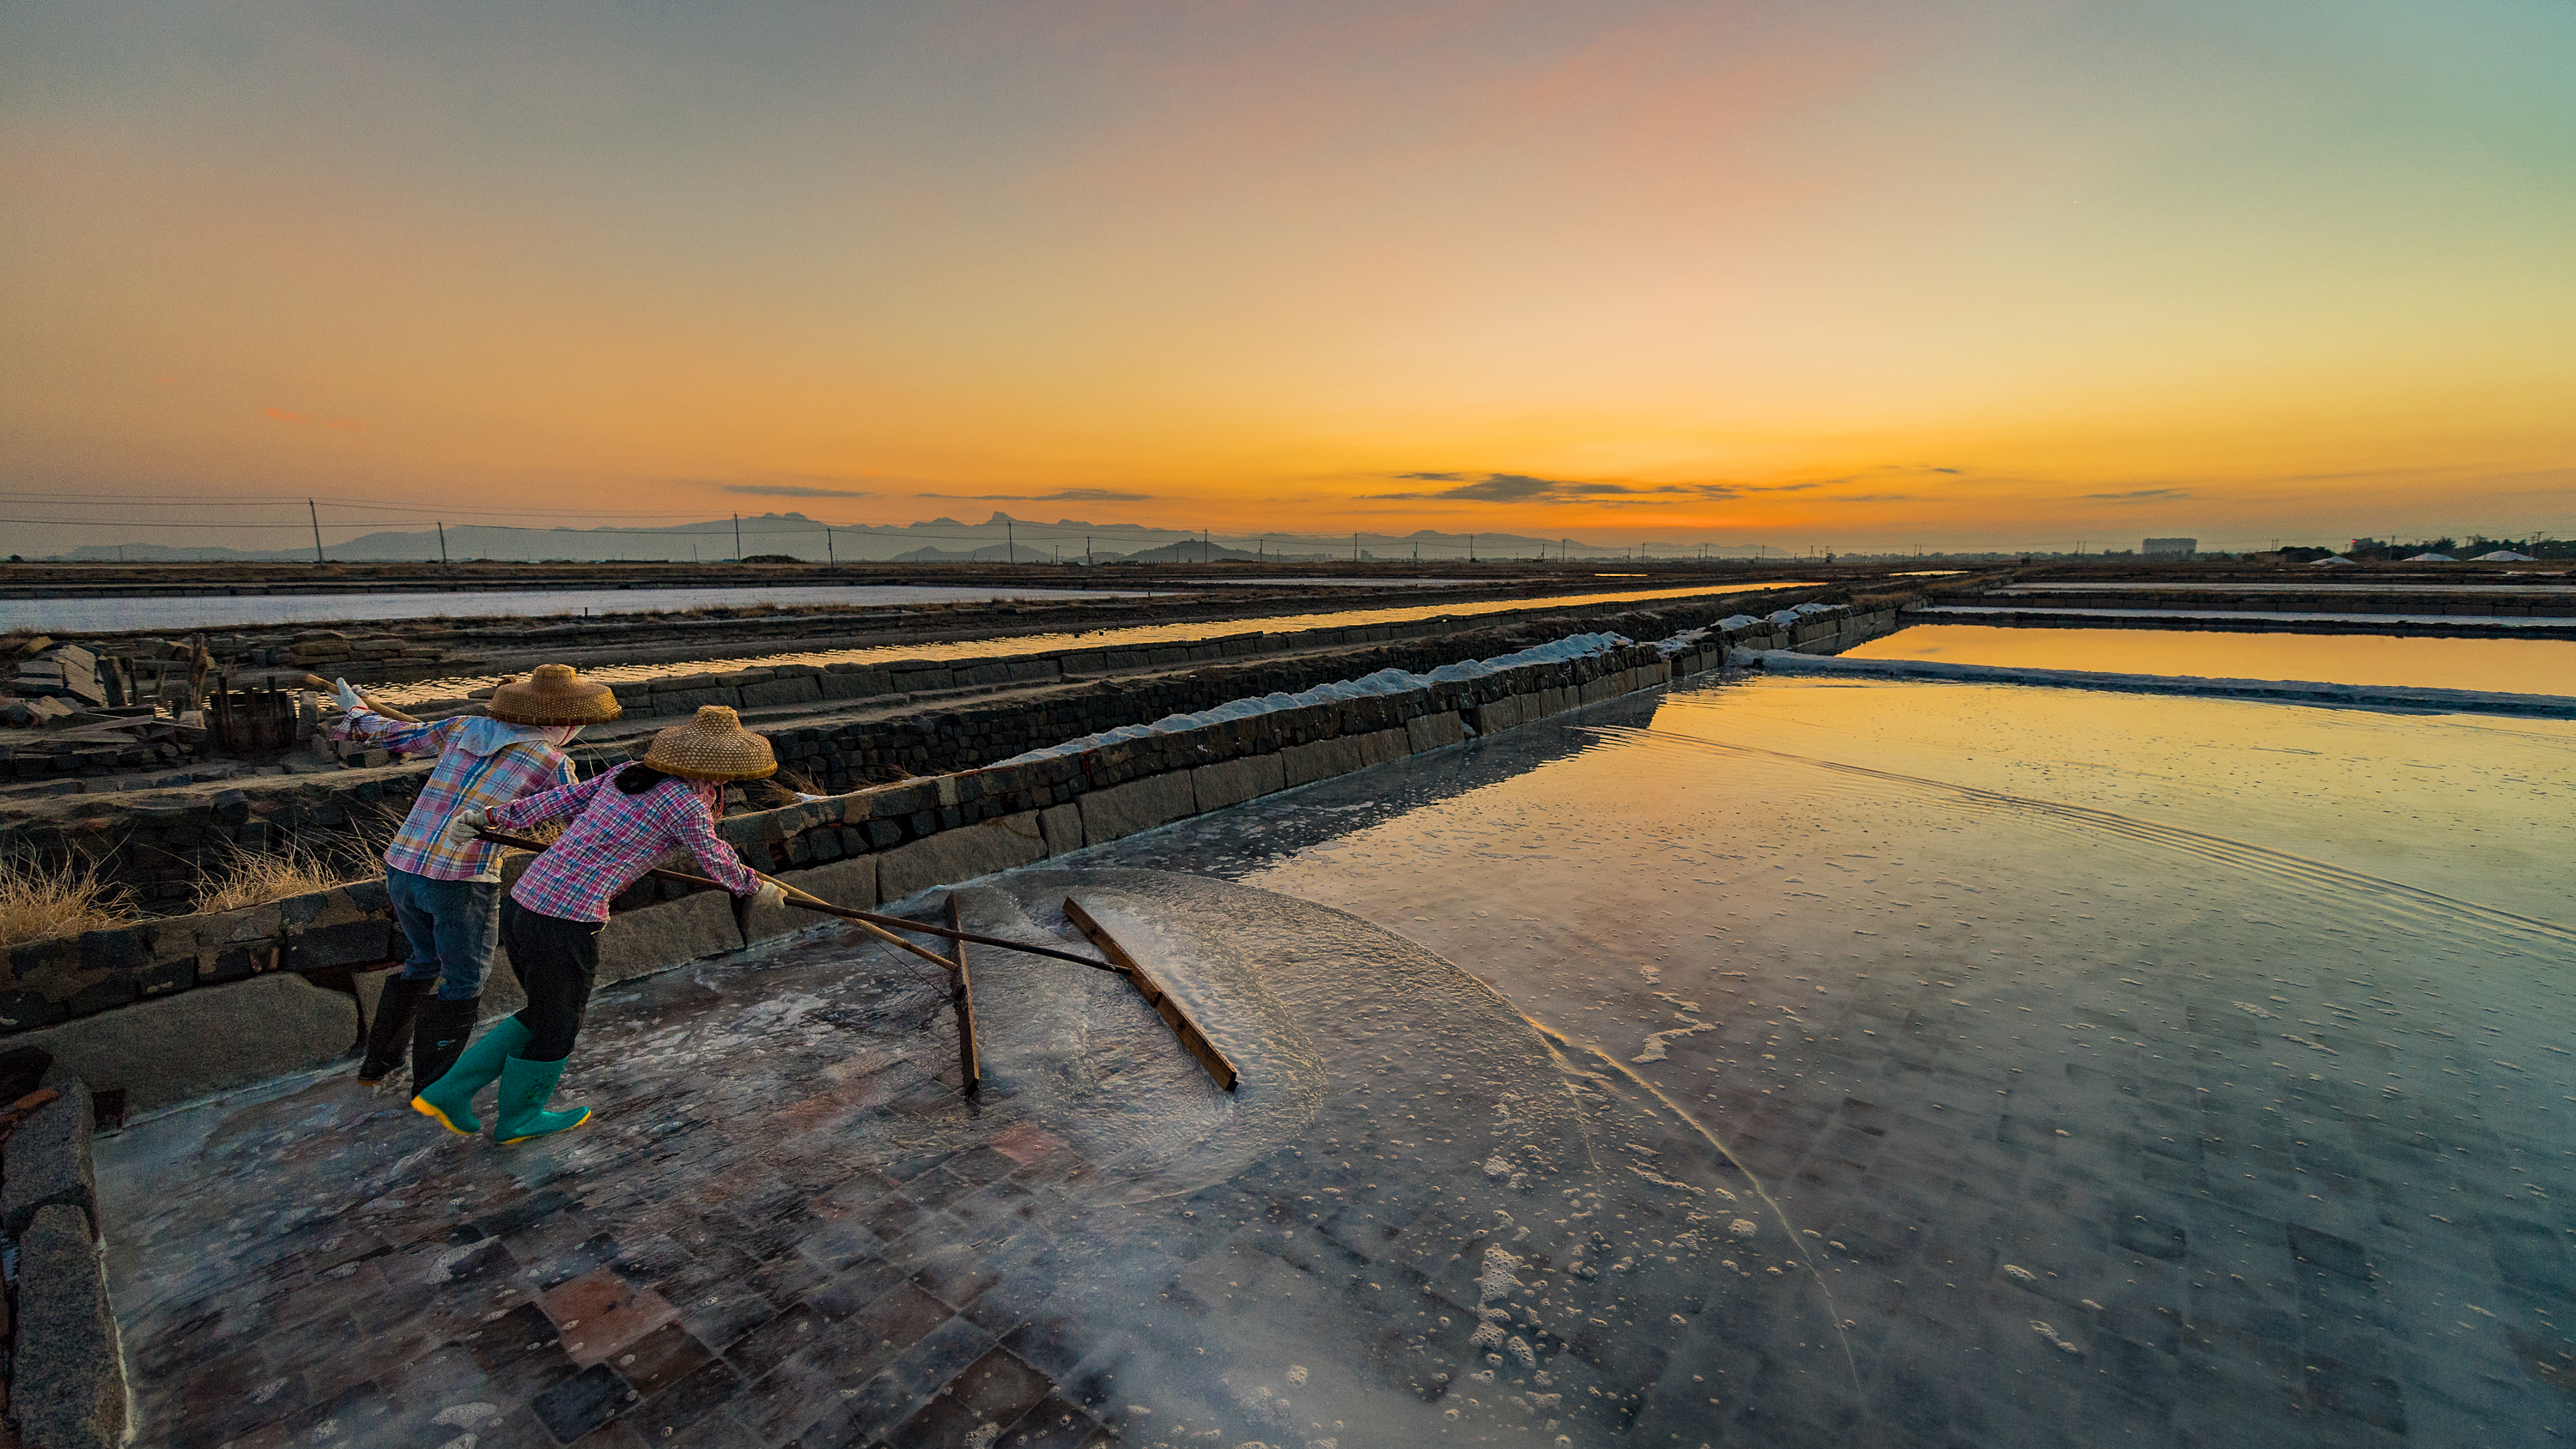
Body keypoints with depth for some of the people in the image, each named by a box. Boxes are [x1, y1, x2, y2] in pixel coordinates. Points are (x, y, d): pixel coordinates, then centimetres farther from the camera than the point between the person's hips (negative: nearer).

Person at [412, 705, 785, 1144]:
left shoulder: (629, 773, 7)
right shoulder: (684, 804, -13)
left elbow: (561, 798, 14)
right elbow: (719, 864, -1)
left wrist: (490, 817, 22)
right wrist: (759, 888, 17)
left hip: (522, 903, 8)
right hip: (567, 924, -8)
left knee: (545, 1014, 28)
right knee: (556, 1028, 19)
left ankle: (448, 1092, 33)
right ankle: (518, 1120, 41)